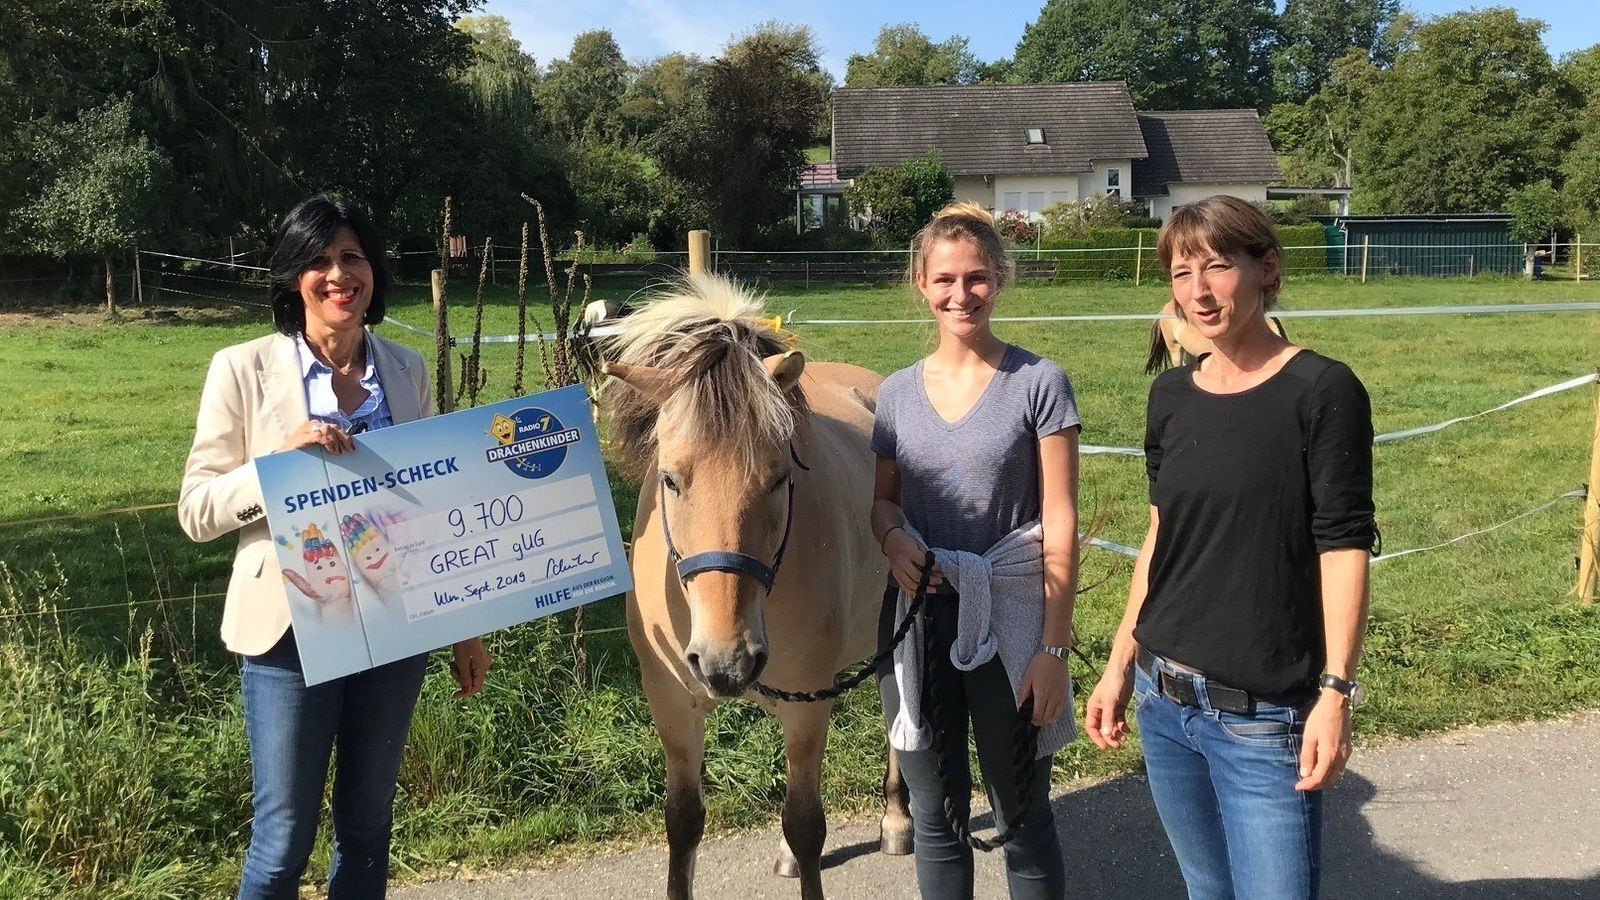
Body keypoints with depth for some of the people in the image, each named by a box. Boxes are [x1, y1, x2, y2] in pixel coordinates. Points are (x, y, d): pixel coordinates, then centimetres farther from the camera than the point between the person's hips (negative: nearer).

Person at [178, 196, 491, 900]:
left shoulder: (406, 369, 5)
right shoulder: (244, 369, -6)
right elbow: (196, 510, -6)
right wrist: (284, 453, -23)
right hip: (294, 628, -3)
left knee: (367, 824, 15)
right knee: (284, 839, 4)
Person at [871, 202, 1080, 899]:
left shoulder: (1038, 383, -6)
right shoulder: (897, 393, 5)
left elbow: (1060, 523, -8)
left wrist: (1054, 647, -12)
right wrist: (893, 537, -11)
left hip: (1008, 620, -3)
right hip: (919, 619, 4)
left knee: (1023, 817, 10)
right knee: (934, 816, 15)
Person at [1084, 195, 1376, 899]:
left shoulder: (1321, 390, -9)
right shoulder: (1171, 396, 7)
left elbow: (1343, 547, -11)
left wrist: (1337, 691, -17)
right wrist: (1121, 664, 13)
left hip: (1263, 716, -5)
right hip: (1163, 700, 6)